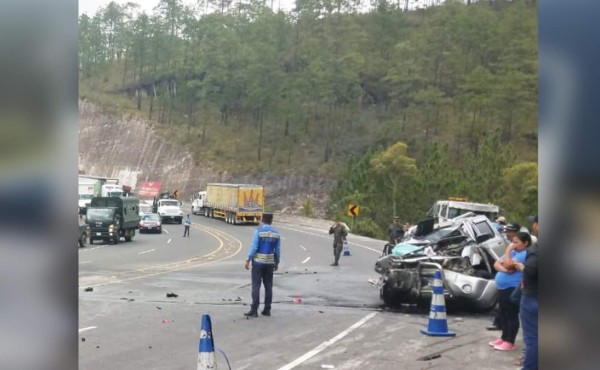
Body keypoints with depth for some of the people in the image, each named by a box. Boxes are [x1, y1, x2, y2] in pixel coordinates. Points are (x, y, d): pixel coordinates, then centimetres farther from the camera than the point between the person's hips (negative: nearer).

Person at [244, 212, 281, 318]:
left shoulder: (259, 230, -9)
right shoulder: (276, 233, 4)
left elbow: (254, 247, -13)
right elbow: (278, 250, 6)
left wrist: (248, 260, -9)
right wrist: (277, 263, 17)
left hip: (258, 262, -4)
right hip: (270, 263, 4)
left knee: (256, 286, -3)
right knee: (268, 286, 9)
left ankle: (254, 310, -7)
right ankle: (267, 310, 12)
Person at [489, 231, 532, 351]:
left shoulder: (525, 254, -14)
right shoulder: (512, 252, 15)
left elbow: (508, 265, -24)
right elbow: (496, 264, 11)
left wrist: (508, 251, -9)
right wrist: (504, 269, -10)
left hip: (513, 289, -10)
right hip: (502, 288, 10)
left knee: (512, 316, -4)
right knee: (504, 315, 17)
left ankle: (510, 342, -1)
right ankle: (504, 338, 27)